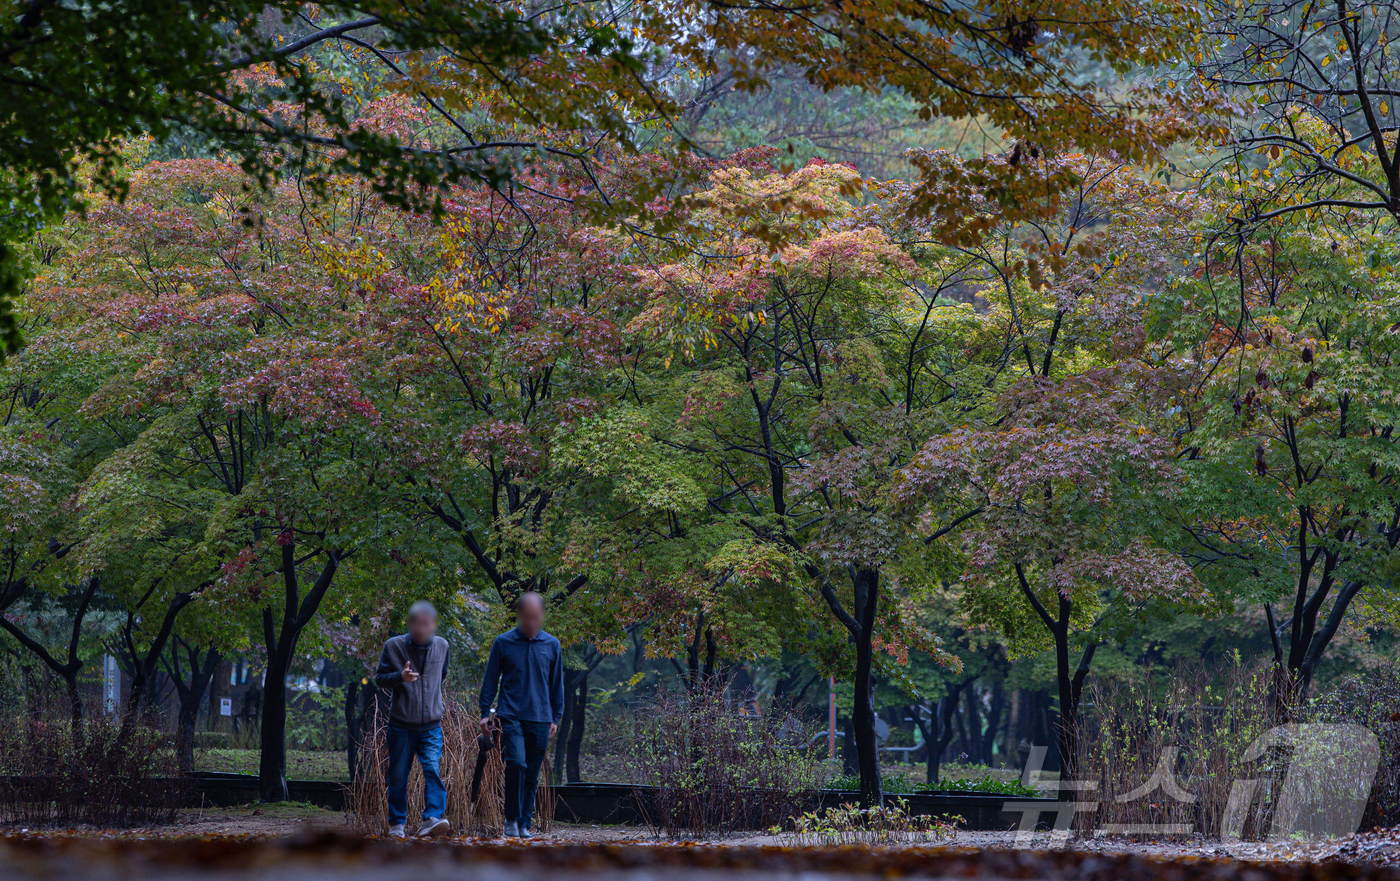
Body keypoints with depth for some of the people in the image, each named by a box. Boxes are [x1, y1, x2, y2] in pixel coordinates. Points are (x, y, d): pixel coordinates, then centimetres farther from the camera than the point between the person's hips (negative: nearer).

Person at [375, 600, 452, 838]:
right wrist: (400, 677, -20)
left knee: (432, 769, -17)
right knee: (398, 776, 5)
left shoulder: (441, 646, 3)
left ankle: (432, 819, -25)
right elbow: (379, 677, -2)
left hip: (431, 726, 1)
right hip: (401, 726, -1)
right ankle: (396, 824, 18)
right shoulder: (394, 646, -5)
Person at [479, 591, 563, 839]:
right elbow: (490, 680, 7)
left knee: (532, 775, 5)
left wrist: (556, 717, 13)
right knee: (516, 764, -20)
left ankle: (524, 825, 14)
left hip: (540, 720, 3)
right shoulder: (503, 643, 2)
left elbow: (557, 684, 16)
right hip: (511, 716, -3)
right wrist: (485, 713, 3)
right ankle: (511, 819, -8)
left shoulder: (551, 645, 9)